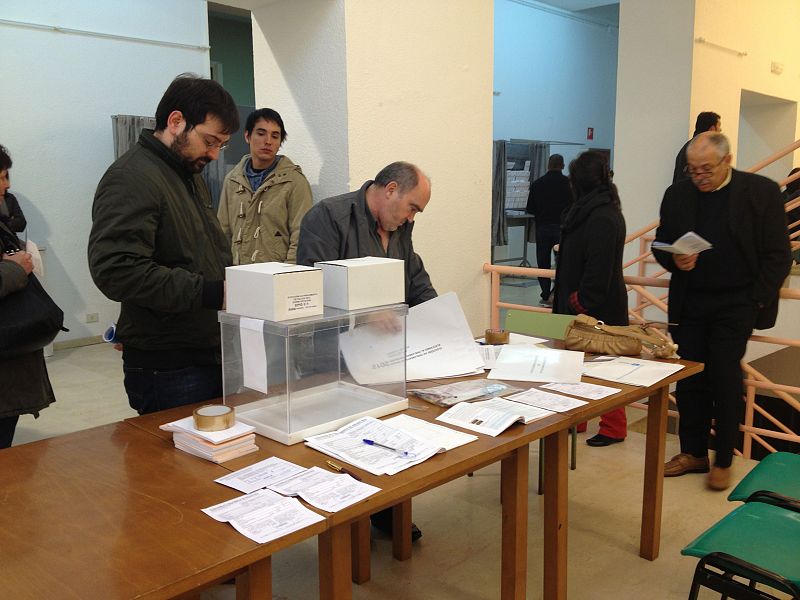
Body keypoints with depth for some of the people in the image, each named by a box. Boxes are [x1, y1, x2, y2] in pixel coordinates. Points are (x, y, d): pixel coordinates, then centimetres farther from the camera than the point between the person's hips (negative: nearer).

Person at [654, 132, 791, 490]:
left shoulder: (762, 191, -3)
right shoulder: (677, 194, 6)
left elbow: (778, 255, -3)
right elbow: (661, 245, 12)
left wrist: (757, 302, -10)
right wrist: (675, 260, -11)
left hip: (735, 304, -3)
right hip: (688, 304, 3)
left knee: (725, 378, -1)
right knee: (689, 379, 6)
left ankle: (723, 461, 14)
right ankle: (693, 453, 21)